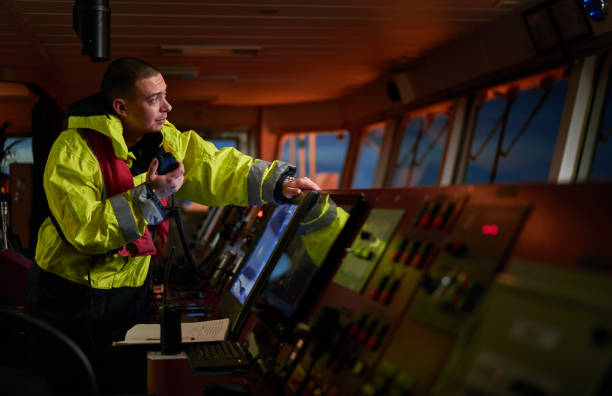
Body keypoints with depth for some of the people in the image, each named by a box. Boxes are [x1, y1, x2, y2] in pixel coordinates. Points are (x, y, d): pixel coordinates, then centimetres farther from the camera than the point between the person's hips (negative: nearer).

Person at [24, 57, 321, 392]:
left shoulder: (165, 139, -3)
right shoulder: (73, 151, -21)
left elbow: (217, 167, -6)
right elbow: (84, 229, -27)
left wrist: (279, 182, -19)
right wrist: (149, 196, -32)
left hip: (132, 287, 5)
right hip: (72, 296, -5)